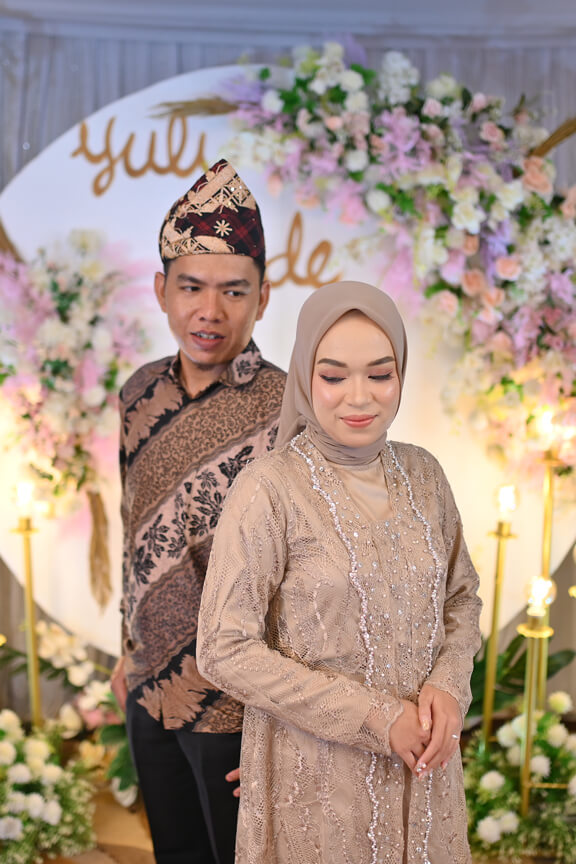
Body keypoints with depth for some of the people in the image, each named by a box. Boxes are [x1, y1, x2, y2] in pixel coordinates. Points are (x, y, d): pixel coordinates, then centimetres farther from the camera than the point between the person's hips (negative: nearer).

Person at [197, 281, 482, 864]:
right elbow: (225, 650, -17)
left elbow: (461, 596, 8)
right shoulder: (268, 488, -17)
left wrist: (447, 686, -10)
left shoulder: (422, 473, -2)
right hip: (316, 765, -4)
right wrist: (373, 718, -18)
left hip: (422, 754, 5)